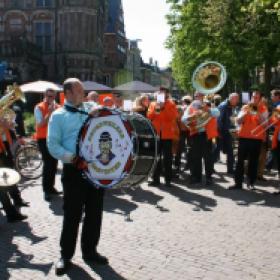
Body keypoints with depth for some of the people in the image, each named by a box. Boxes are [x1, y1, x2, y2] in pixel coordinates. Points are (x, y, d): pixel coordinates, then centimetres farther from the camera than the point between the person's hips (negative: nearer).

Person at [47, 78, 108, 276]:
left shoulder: (91, 110, 12)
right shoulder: (59, 115, -2)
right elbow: (52, 145, -9)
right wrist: (72, 158, -21)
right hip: (74, 171, -4)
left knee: (94, 213, 12)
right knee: (72, 215, 3)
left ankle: (90, 251, 27)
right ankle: (66, 255, 19)